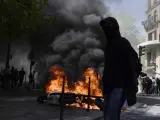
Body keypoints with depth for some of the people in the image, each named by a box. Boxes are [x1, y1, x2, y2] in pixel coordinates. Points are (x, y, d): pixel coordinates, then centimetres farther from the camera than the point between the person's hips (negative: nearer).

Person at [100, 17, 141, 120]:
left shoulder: (123, 43, -6)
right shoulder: (109, 45, 19)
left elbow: (134, 66, -14)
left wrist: (131, 91, -20)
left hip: (119, 88, -8)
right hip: (109, 88, 8)